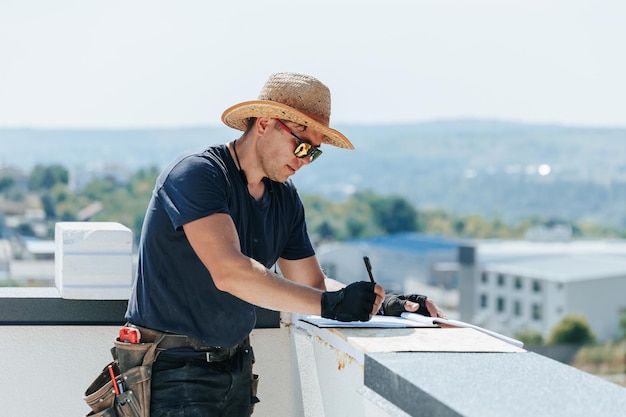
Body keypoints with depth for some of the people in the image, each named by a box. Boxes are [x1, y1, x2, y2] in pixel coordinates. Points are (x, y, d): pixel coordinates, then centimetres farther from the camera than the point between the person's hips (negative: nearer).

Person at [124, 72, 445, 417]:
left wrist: (383, 303, -4)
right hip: (175, 370, -7)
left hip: (236, 369, 8)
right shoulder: (196, 174, -17)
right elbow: (229, 272, -29)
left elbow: (311, 283, 13)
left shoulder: (285, 198, 8)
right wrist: (329, 304, -31)